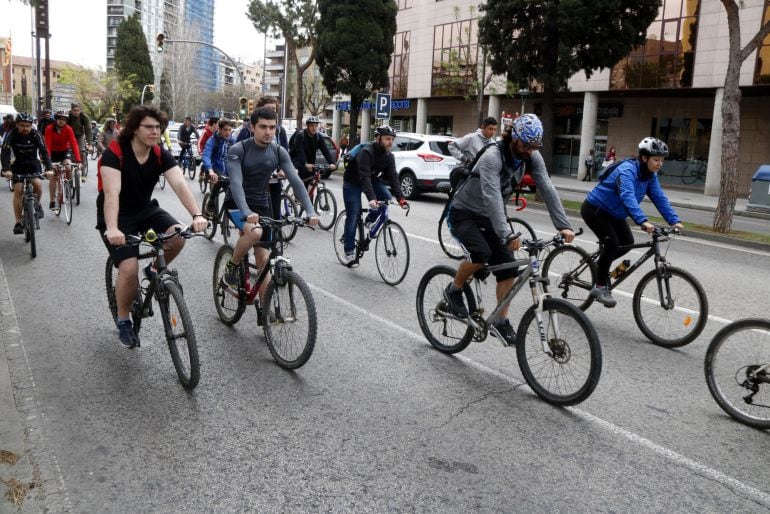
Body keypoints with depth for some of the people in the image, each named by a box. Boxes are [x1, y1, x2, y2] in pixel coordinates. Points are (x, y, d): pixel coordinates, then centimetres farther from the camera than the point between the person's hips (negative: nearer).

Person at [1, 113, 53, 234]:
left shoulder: (36, 134, -19)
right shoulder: (11, 135, -19)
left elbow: (44, 151, -26)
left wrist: (49, 168, -41)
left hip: (34, 163, 0)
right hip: (18, 165, 0)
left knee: (37, 183, -26)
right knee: (18, 191, -10)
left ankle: (37, 203, 7)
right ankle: (19, 222, -4)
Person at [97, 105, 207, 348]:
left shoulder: (162, 155, -9)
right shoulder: (114, 154, -23)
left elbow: (180, 185, -23)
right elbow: (111, 193, -36)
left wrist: (197, 215, -41)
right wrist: (112, 229, -51)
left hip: (145, 210, 4)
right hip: (117, 216, -4)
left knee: (178, 236, -24)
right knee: (129, 269, -20)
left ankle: (155, 270, 8)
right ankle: (123, 320, 6)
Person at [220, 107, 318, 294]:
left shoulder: (279, 152, -4)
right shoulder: (238, 150, -16)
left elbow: (295, 181, -12)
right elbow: (236, 182, -28)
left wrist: (310, 211, -25)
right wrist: (246, 212, -45)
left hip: (261, 205, 4)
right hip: (237, 203, -4)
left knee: (263, 260, 0)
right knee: (255, 232, -34)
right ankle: (232, 267, -6)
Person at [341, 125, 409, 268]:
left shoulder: (389, 156, -11)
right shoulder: (366, 152, -31)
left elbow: (393, 177, -16)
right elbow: (364, 176, -40)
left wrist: (400, 197, -30)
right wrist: (371, 198, -52)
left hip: (372, 180, 6)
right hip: (353, 182, -6)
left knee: (386, 198, -21)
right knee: (353, 216, -9)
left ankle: (370, 220, 6)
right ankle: (349, 253, 0)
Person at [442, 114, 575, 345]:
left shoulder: (532, 157, -9)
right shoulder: (492, 157, -30)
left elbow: (547, 189, -15)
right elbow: (492, 197, -41)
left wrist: (563, 225, -26)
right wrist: (507, 235, -51)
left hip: (489, 217, 6)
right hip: (464, 213, -6)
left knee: (508, 268, -4)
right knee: (480, 254, -31)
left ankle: (501, 322, 9)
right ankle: (453, 291, -3)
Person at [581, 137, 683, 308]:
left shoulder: (650, 175, -3)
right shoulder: (627, 170, -29)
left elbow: (660, 198, -9)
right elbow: (628, 197, -44)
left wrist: (675, 221, -21)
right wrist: (643, 221, -55)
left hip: (613, 213, 9)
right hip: (594, 209, -9)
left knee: (627, 242, -2)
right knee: (612, 242, -22)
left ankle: (601, 264, 24)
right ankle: (600, 287, -10)